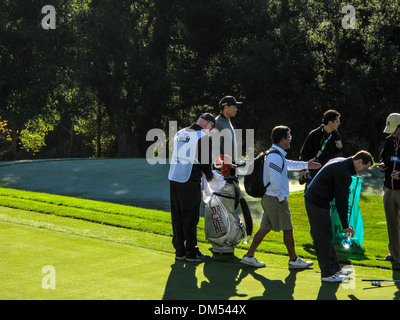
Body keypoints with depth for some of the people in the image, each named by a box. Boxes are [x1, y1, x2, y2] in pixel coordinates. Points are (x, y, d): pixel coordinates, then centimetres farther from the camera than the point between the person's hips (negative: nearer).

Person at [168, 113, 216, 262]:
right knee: (190, 217, -1)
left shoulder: (180, 134, 13)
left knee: (177, 216, 11)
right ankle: (191, 252, 3)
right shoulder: (203, 137, -8)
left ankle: (179, 250, 17)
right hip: (190, 181, -7)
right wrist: (209, 176, 13)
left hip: (173, 177, 7)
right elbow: (205, 160, -7)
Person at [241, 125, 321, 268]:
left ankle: (249, 256, 13)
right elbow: (275, 181, -25)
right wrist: (281, 198, -16)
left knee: (265, 228, 12)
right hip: (276, 199, -10)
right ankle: (294, 260, 9)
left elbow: (288, 164, 35)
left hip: (269, 198, 10)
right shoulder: (276, 157, -20)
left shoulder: (277, 155, 14)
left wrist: (306, 165, 37)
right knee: (287, 229, 0)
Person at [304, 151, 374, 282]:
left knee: (326, 237, 15)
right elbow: (342, 201, -17)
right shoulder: (343, 172, -20)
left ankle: (334, 268, 22)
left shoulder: (340, 162, 11)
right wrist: (345, 225, -10)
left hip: (312, 198, 11)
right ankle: (327, 274, -2)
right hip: (318, 203, -11)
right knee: (324, 238, -6)